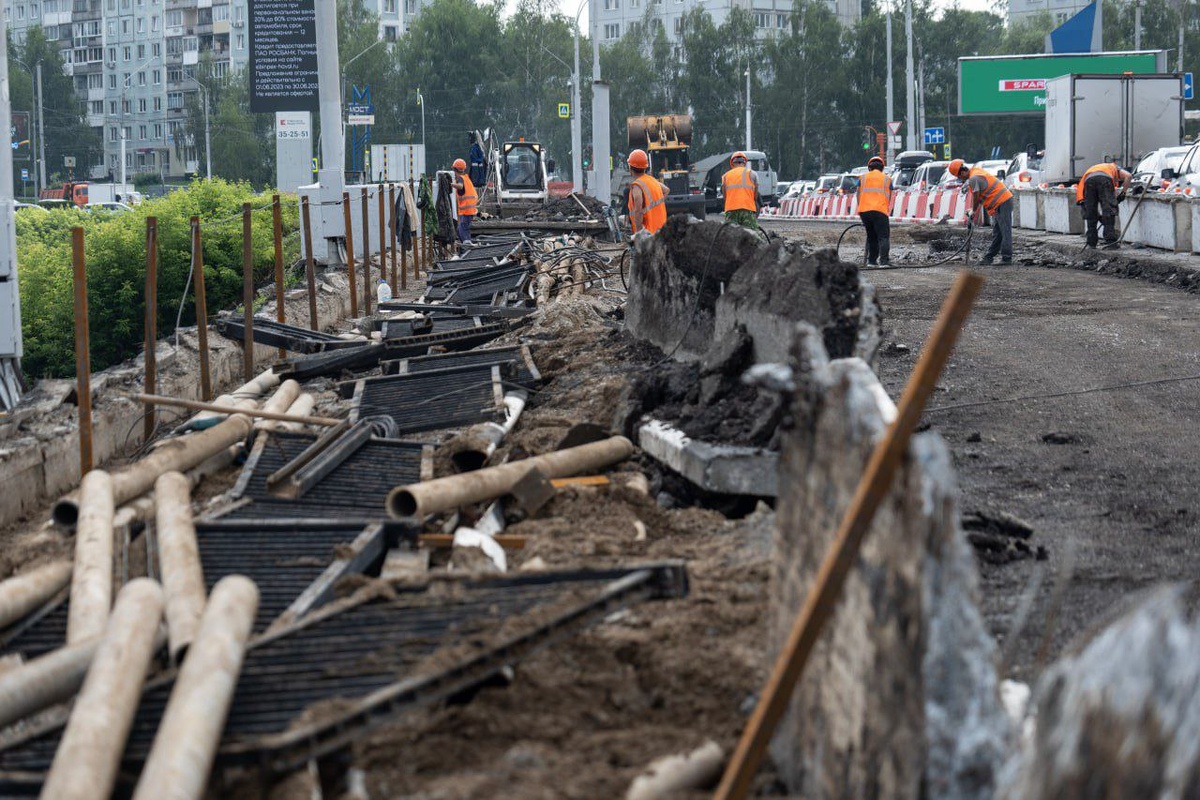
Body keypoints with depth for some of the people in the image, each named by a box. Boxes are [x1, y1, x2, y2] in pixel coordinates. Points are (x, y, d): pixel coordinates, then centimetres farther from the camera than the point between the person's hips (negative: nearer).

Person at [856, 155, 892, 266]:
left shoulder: (863, 178, 16)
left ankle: (871, 260, 15)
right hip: (880, 211, -3)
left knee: (871, 236, 15)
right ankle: (884, 260, -19)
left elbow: (859, 196, 17)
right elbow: (889, 199, 15)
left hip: (864, 211, 3)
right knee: (883, 236, -5)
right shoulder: (887, 179, 13)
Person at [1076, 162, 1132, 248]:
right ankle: (1111, 241, -6)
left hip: (1088, 179, 4)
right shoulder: (1114, 168, 36)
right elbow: (1128, 176, 13)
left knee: (1090, 212, 11)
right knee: (1109, 210, -1)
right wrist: (1122, 192, 18)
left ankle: (1091, 242, 13)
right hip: (1104, 178, -4)